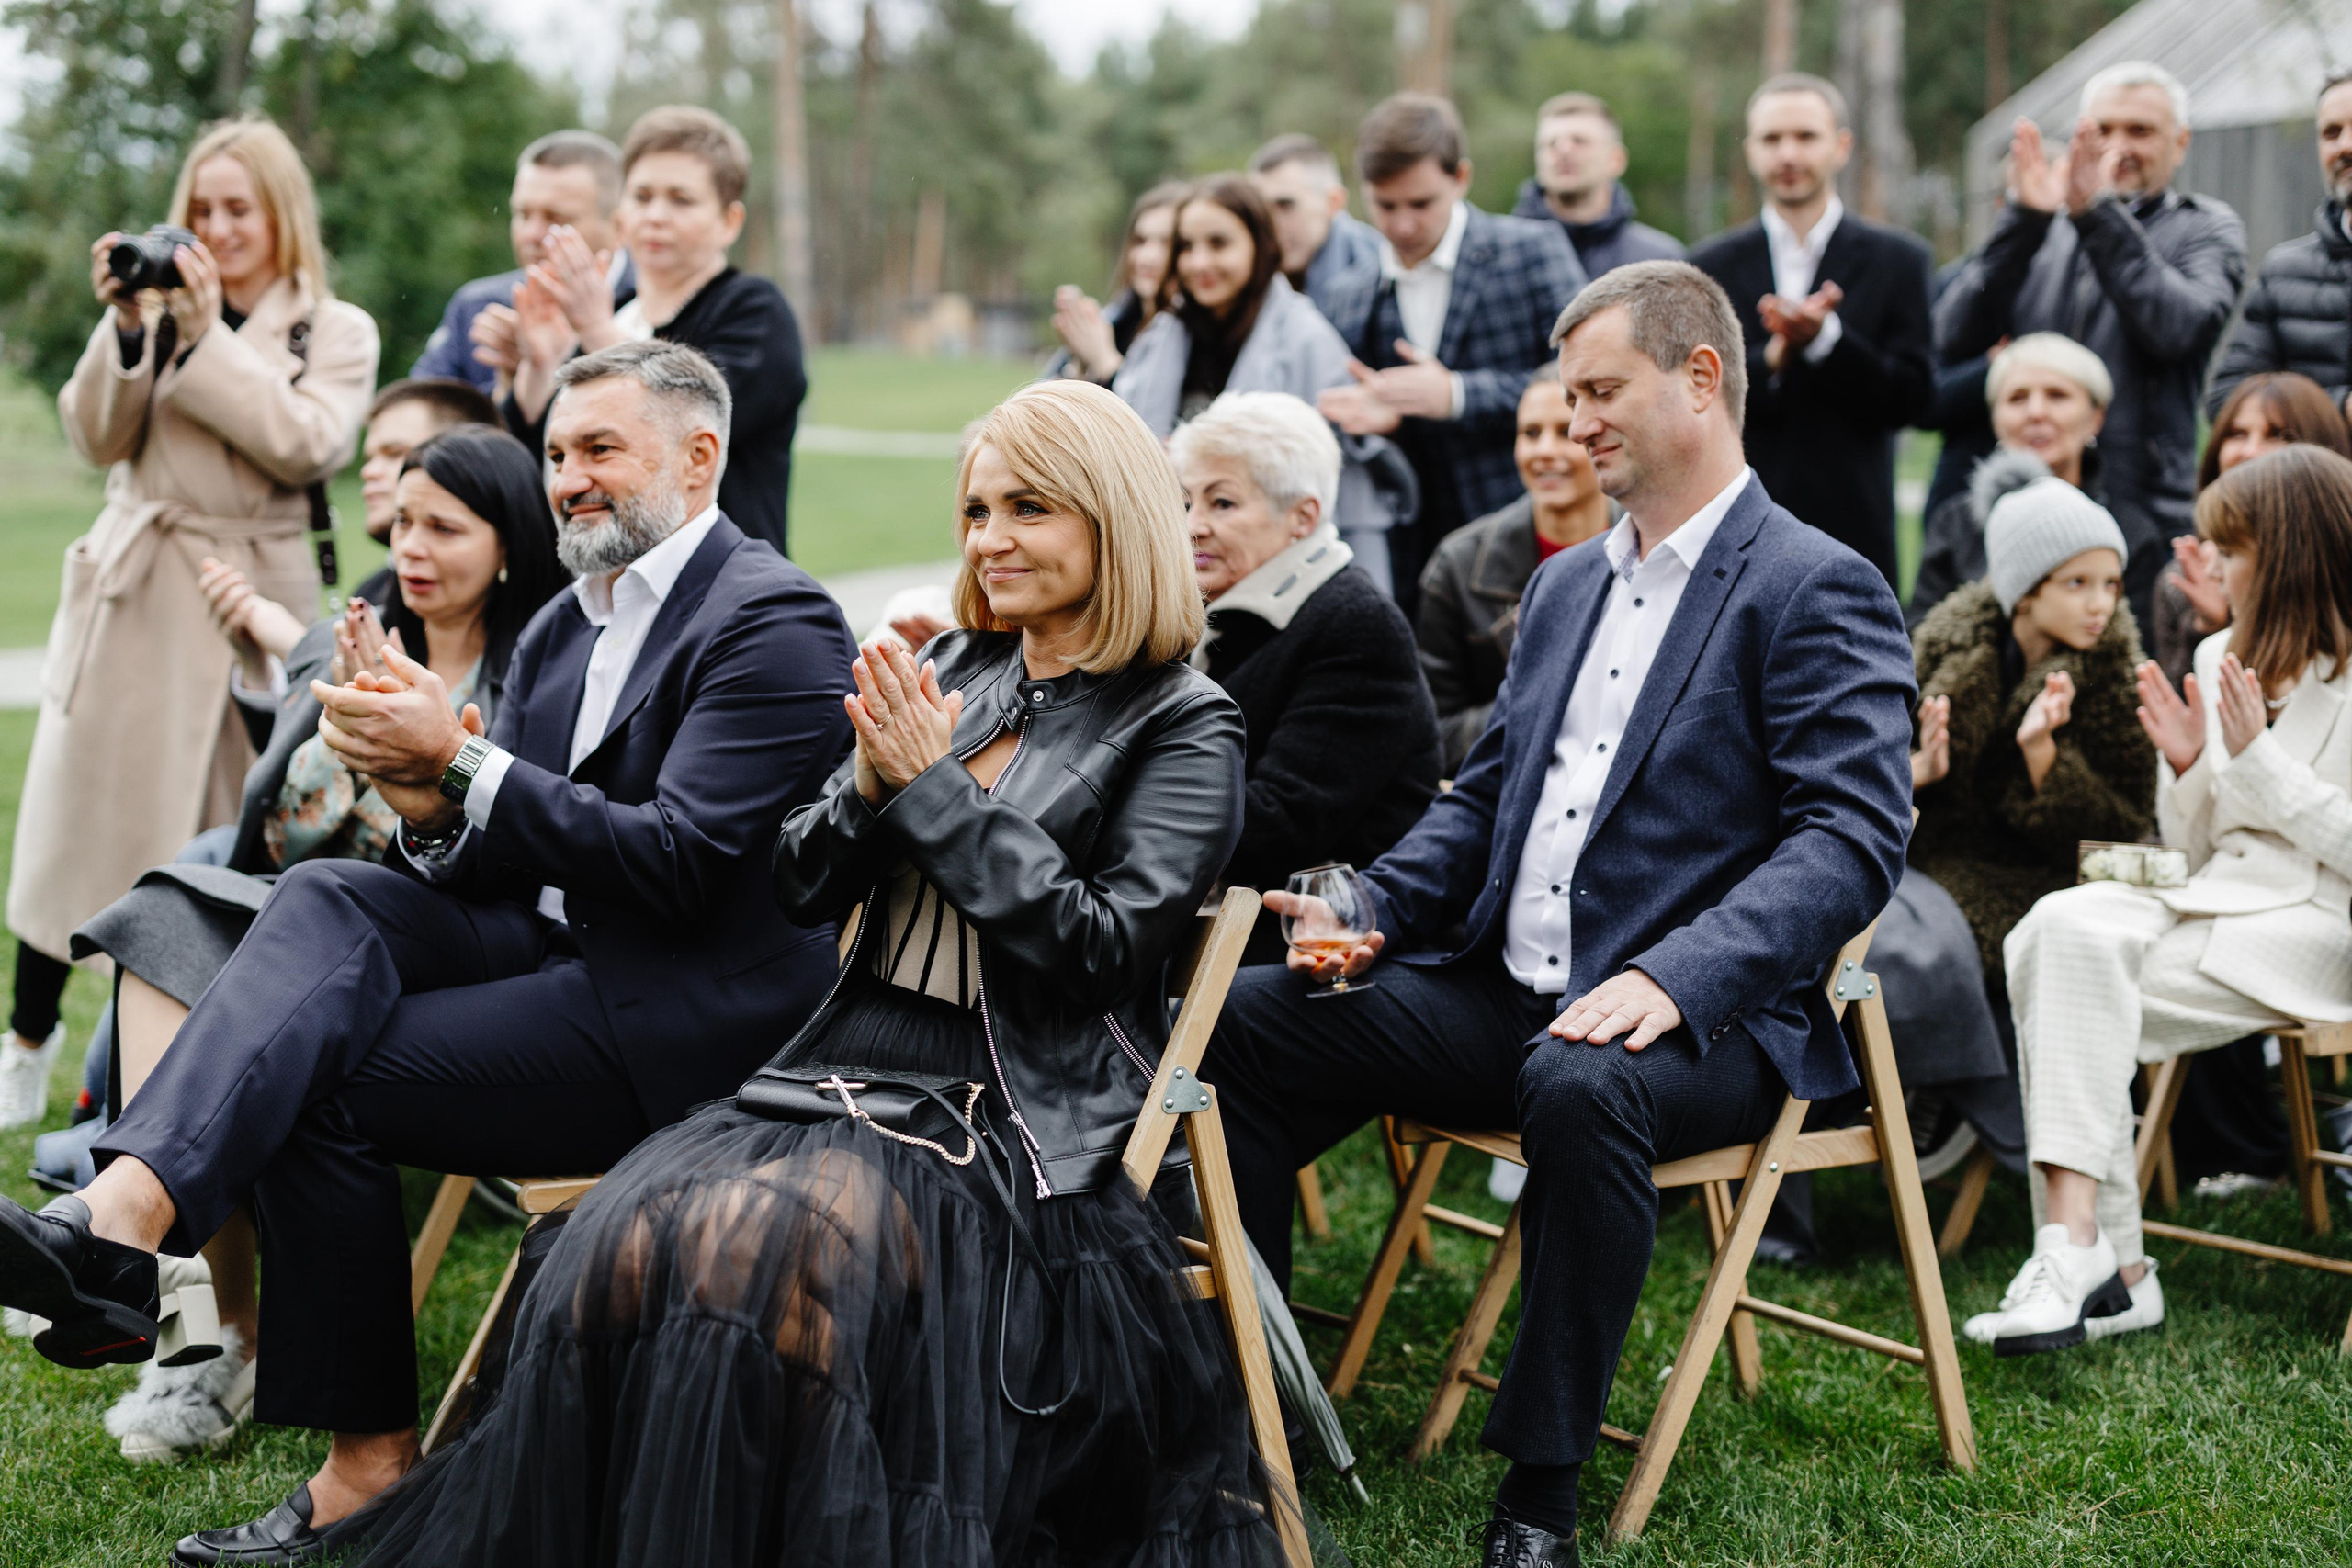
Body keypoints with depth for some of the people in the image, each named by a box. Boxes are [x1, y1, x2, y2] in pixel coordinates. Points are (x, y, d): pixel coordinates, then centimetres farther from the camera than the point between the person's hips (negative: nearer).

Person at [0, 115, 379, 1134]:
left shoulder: (337, 331, 2)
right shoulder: (159, 306, 7)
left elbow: (308, 444, -14)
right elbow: (98, 439, 0)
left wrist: (207, 336, -17)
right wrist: (127, 328, -14)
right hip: (132, 592, 2)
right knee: (87, 810, 5)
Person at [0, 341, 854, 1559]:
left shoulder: (775, 621, -10)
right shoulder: (561, 630, 17)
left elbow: (679, 865, -21)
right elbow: (498, 864, 13)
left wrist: (459, 764, -21)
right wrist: (428, 803, -11)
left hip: (690, 1016, -8)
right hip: (561, 952, 8)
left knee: (318, 1073, -19)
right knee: (329, 897, -19)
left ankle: (367, 1466, -13)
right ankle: (122, 1216, -36)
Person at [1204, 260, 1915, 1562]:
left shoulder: (1819, 591, -6)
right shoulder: (1566, 585, 19)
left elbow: (1854, 835, -17)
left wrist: (1675, 976, -30)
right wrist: (1373, 905, 2)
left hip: (1698, 1019, -7)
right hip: (1504, 994, 8)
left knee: (1581, 1084, -39)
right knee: (1246, 1018, -7)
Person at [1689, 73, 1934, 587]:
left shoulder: (1898, 261, 7)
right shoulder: (1712, 267, 10)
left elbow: (1914, 398, 0)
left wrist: (1824, 338, -13)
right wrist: (1771, 359, -14)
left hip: (1851, 532, -1)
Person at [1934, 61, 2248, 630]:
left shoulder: (2206, 230, 8)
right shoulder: (2044, 230, 15)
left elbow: (2180, 327, -14)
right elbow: (1954, 338, 0)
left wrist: (2100, 214, -17)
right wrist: (2024, 218, -10)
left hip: (2140, 525, -3)